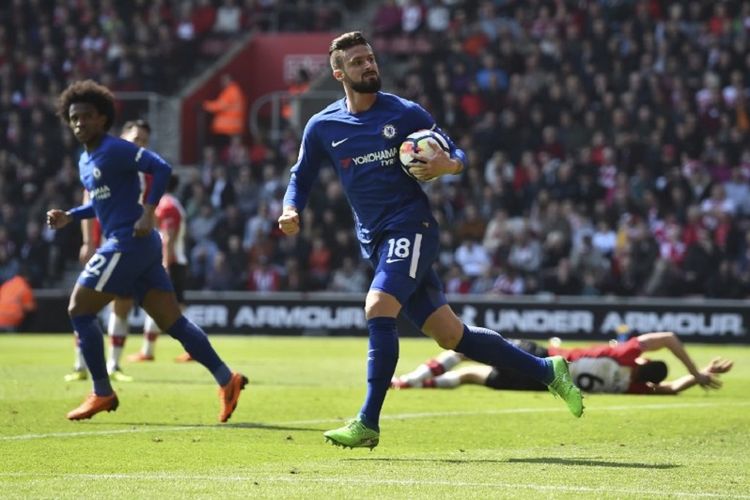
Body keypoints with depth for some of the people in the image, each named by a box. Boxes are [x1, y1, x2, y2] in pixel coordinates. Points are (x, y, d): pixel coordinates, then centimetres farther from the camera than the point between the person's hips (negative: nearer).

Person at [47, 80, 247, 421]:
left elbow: (161, 168, -17)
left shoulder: (114, 150, -10)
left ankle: (102, 394, 1)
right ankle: (226, 379, -1)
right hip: (131, 246, 9)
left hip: (129, 243, -9)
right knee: (172, 321, 4)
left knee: (79, 310, -4)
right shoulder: (85, 161, 19)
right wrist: (69, 217, 17)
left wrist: (147, 213, -23)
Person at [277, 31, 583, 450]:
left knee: (378, 309, -25)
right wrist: (291, 210, -4)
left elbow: (458, 156, 6)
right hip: (374, 240, 4)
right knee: (450, 334, 4)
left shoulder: (405, 113, -1)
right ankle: (546, 370, 18)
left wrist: (448, 165, -18)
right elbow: (303, 175, 17)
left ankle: (368, 424, -21)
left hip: (411, 226, -4)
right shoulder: (322, 127, 7)